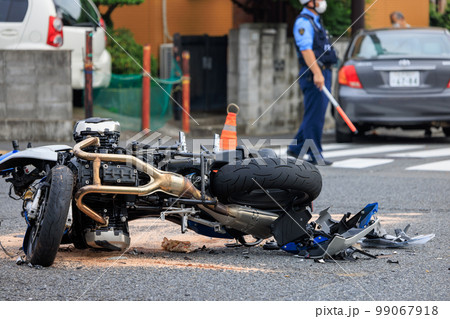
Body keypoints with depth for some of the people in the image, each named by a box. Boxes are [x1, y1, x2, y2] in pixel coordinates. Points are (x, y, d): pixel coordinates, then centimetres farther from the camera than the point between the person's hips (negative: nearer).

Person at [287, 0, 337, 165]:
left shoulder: (316, 21, 22)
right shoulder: (303, 22, -11)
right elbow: (306, 49, -22)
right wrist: (316, 73, -30)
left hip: (323, 73, 10)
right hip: (313, 75, -10)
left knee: (316, 116, 12)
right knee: (314, 116, -8)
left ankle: (296, 148, 19)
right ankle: (315, 155, -6)